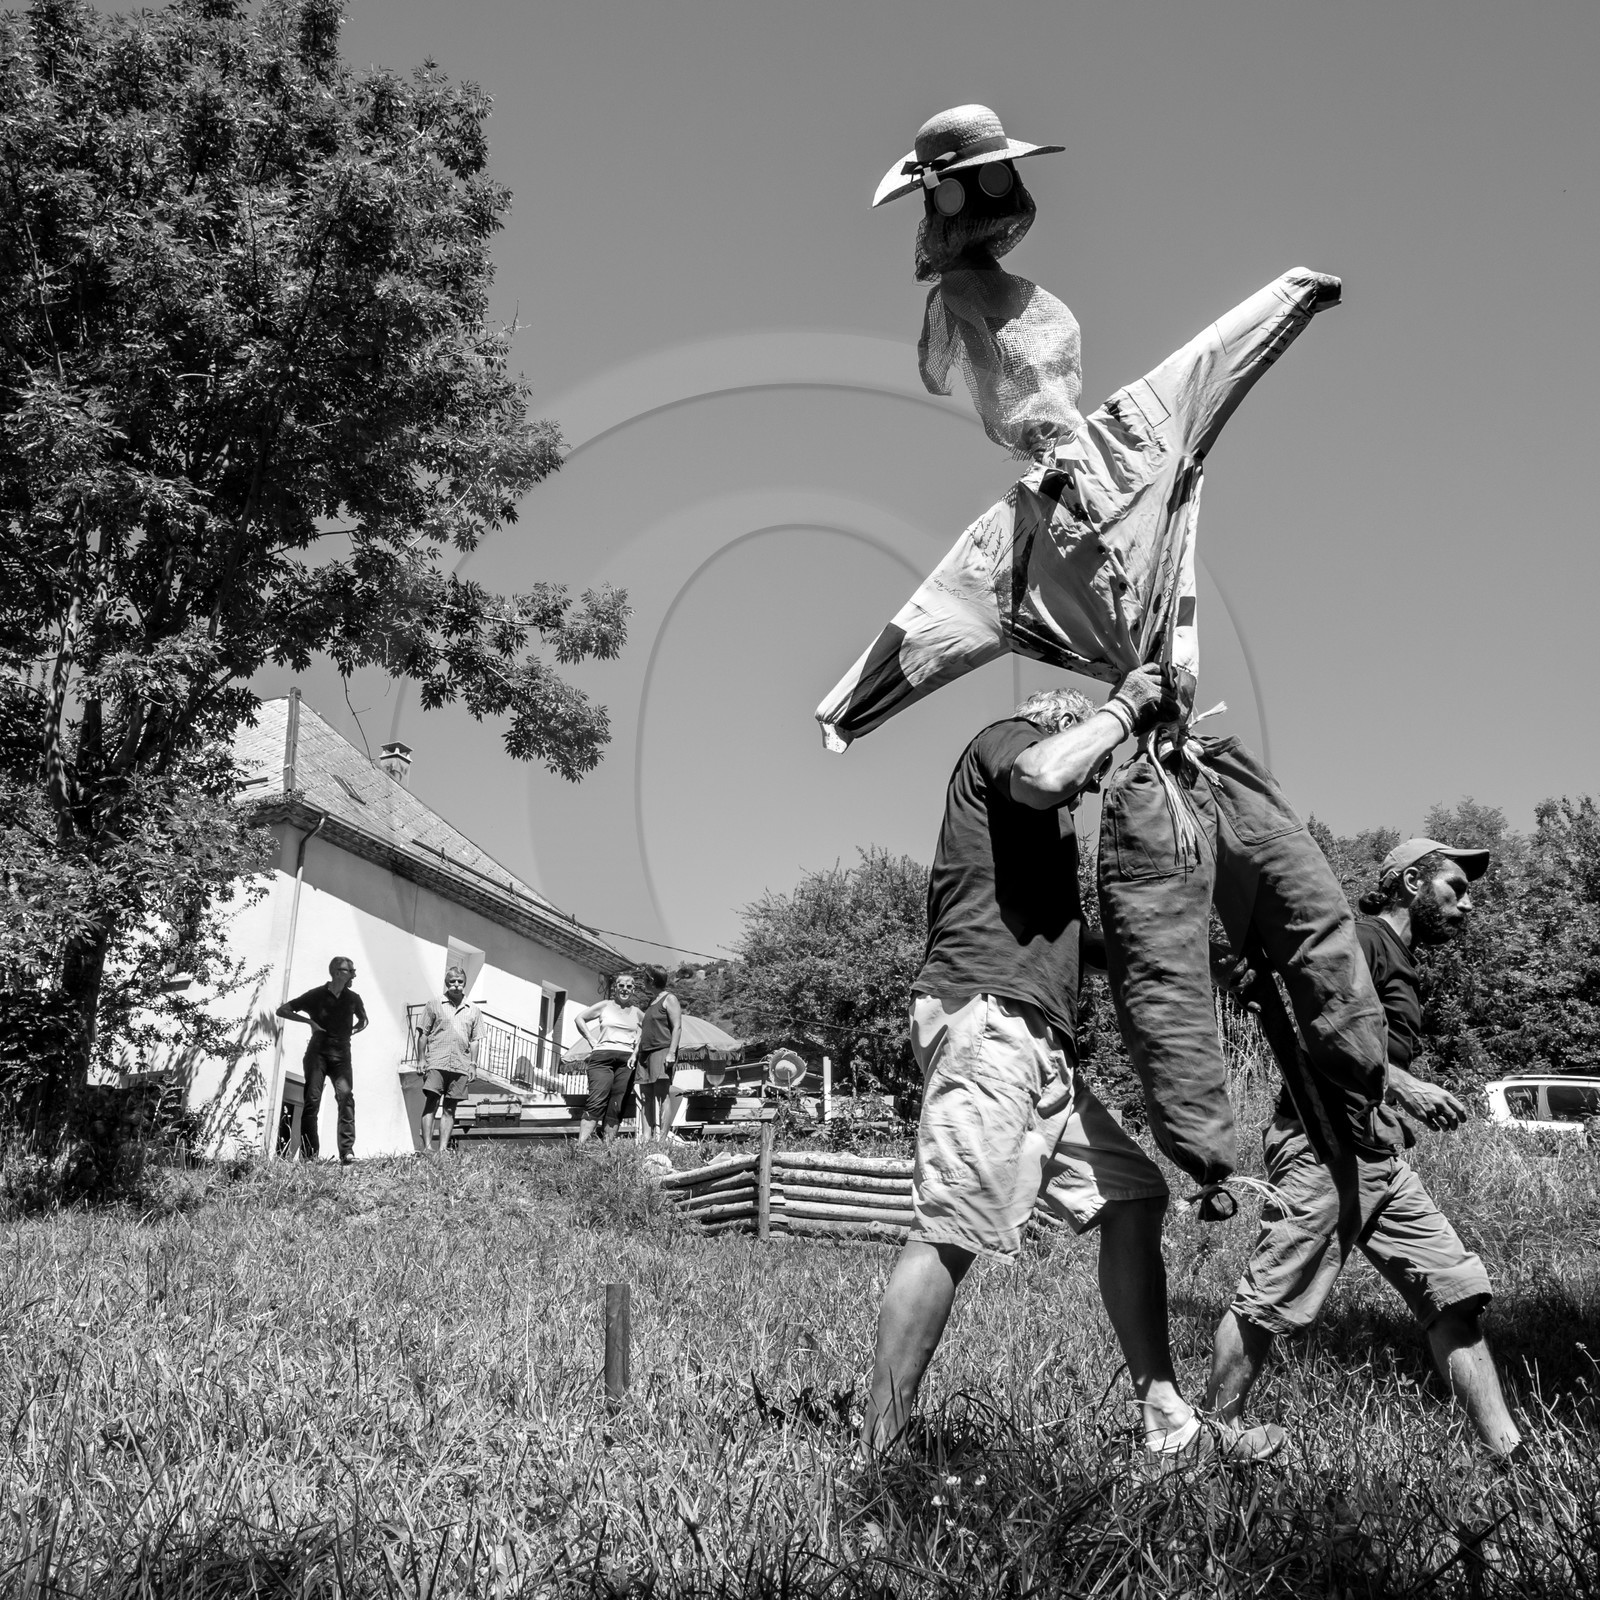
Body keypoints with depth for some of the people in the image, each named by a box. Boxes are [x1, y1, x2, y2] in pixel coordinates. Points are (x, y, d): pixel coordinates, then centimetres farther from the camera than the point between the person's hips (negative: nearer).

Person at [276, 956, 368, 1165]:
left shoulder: (353, 998, 9)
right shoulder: (316, 995, -1)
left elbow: (363, 1020, 29)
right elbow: (282, 1010, 3)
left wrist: (351, 1030, 8)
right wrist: (309, 1021, -7)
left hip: (341, 1054, 2)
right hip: (317, 1053, -2)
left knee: (345, 1094, -19)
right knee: (312, 1099, -8)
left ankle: (347, 1152, -24)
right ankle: (309, 1156, -1)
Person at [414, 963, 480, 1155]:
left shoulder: (473, 1010, 14)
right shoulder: (434, 1005, 7)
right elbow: (422, 1034, 6)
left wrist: (472, 1066, 8)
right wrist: (422, 1060, -2)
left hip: (460, 1067, 3)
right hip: (436, 1063, -2)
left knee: (449, 1109, 4)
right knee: (430, 1104, -10)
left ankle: (443, 1149, 4)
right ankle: (427, 1146, -12)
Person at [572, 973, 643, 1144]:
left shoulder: (637, 1013, 15)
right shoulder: (605, 1006, 10)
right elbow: (579, 1018, 14)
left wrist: (636, 1052, 5)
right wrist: (591, 1039, 4)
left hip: (626, 1060, 3)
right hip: (603, 1057, -3)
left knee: (617, 1108, -2)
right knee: (596, 1103, -17)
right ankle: (580, 1144, -23)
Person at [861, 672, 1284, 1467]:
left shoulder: (1050, 826, 34)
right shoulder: (1007, 738, 7)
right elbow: (1044, 775, -18)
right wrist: (1126, 705, -2)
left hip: (1040, 1042, 10)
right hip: (986, 1016, -10)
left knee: (1133, 1197, 7)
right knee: (949, 1232, -13)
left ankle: (1167, 1426, 11)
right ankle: (875, 1456, -8)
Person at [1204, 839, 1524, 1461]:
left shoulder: (1401, 964, 25)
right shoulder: (1362, 938, -6)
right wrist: (1402, 1085, -20)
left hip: (1383, 1158, 10)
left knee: (1455, 1293, 4)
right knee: (1266, 1305, -5)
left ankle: (1508, 1452, 8)